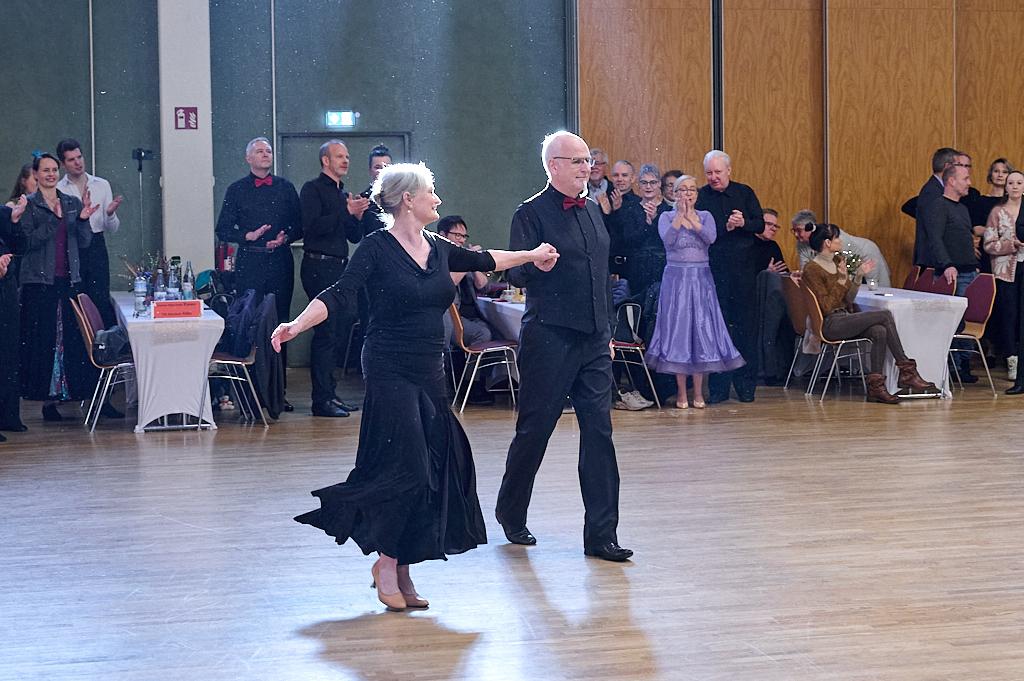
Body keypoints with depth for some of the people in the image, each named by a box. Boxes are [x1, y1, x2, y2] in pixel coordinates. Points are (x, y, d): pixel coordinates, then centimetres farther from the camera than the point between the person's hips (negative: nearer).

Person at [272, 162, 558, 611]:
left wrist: (531, 256, 39)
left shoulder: (437, 248, 11)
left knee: (438, 467, 3)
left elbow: (482, 261, 29)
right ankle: (387, 564, 3)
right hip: (390, 369, -7)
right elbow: (339, 296, -17)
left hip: (429, 371, 7)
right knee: (406, 468, -13)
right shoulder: (377, 248, -9)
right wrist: (296, 325, -32)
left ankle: (401, 571, 12)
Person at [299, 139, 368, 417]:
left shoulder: (343, 194, 20)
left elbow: (355, 237, 20)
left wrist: (358, 216, 0)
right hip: (319, 266, -8)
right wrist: (347, 212, -18)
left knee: (341, 327, 10)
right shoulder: (313, 189, -4)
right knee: (326, 332, -10)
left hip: (340, 267, 8)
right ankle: (322, 400, -8)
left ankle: (330, 392, 18)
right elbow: (312, 226, -17)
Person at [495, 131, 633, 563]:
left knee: (599, 433, 2)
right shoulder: (532, 213, -7)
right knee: (534, 429, 4)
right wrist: (536, 262, -34)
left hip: (594, 340, 6)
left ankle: (601, 535, 4)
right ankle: (511, 513, 26)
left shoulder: (592, 210, 14)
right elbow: (516, 275, -13)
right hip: (549, 338, -6)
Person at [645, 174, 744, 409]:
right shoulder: (667, 217, 4)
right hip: (676, 277, -2)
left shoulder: (705, 216, 9)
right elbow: (668, 238, -16)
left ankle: (698, 392, 5)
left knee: (701, 328, 0)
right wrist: (680, 214, -16)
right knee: (677, 328, -2)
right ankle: (681, 392, 3)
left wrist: (692, 218, -13)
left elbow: (711, 237, -11)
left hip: (701, 278, 2)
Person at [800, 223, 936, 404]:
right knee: (885, 315, -18)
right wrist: (841, 281, -15)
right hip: (829, 324, -8)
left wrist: (859, 276, 3)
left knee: (879, 331, -21)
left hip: (843, 319, 8)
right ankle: (907, 371, -11)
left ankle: (875, 386, -22)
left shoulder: (838, 261, 14)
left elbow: (848, 299, 16)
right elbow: (826, 307, -15)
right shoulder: (812, 270, -10)